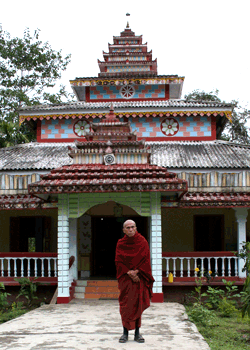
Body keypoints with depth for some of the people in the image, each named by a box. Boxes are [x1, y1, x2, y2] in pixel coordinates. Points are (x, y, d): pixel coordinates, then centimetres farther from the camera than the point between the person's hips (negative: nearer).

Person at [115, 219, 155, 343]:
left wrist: (136, 272, -10)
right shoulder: (120, 244, 3)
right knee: (125, 305, -2)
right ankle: (125, 332, 5)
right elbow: (118, 261, 0)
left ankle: (137, 332, 10)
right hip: (125, 278, 0)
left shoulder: (142, 242, 2)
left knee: (138, 304, 1)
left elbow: (146, 260, -1)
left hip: (139, 277, 0)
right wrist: (129, 273, -11)